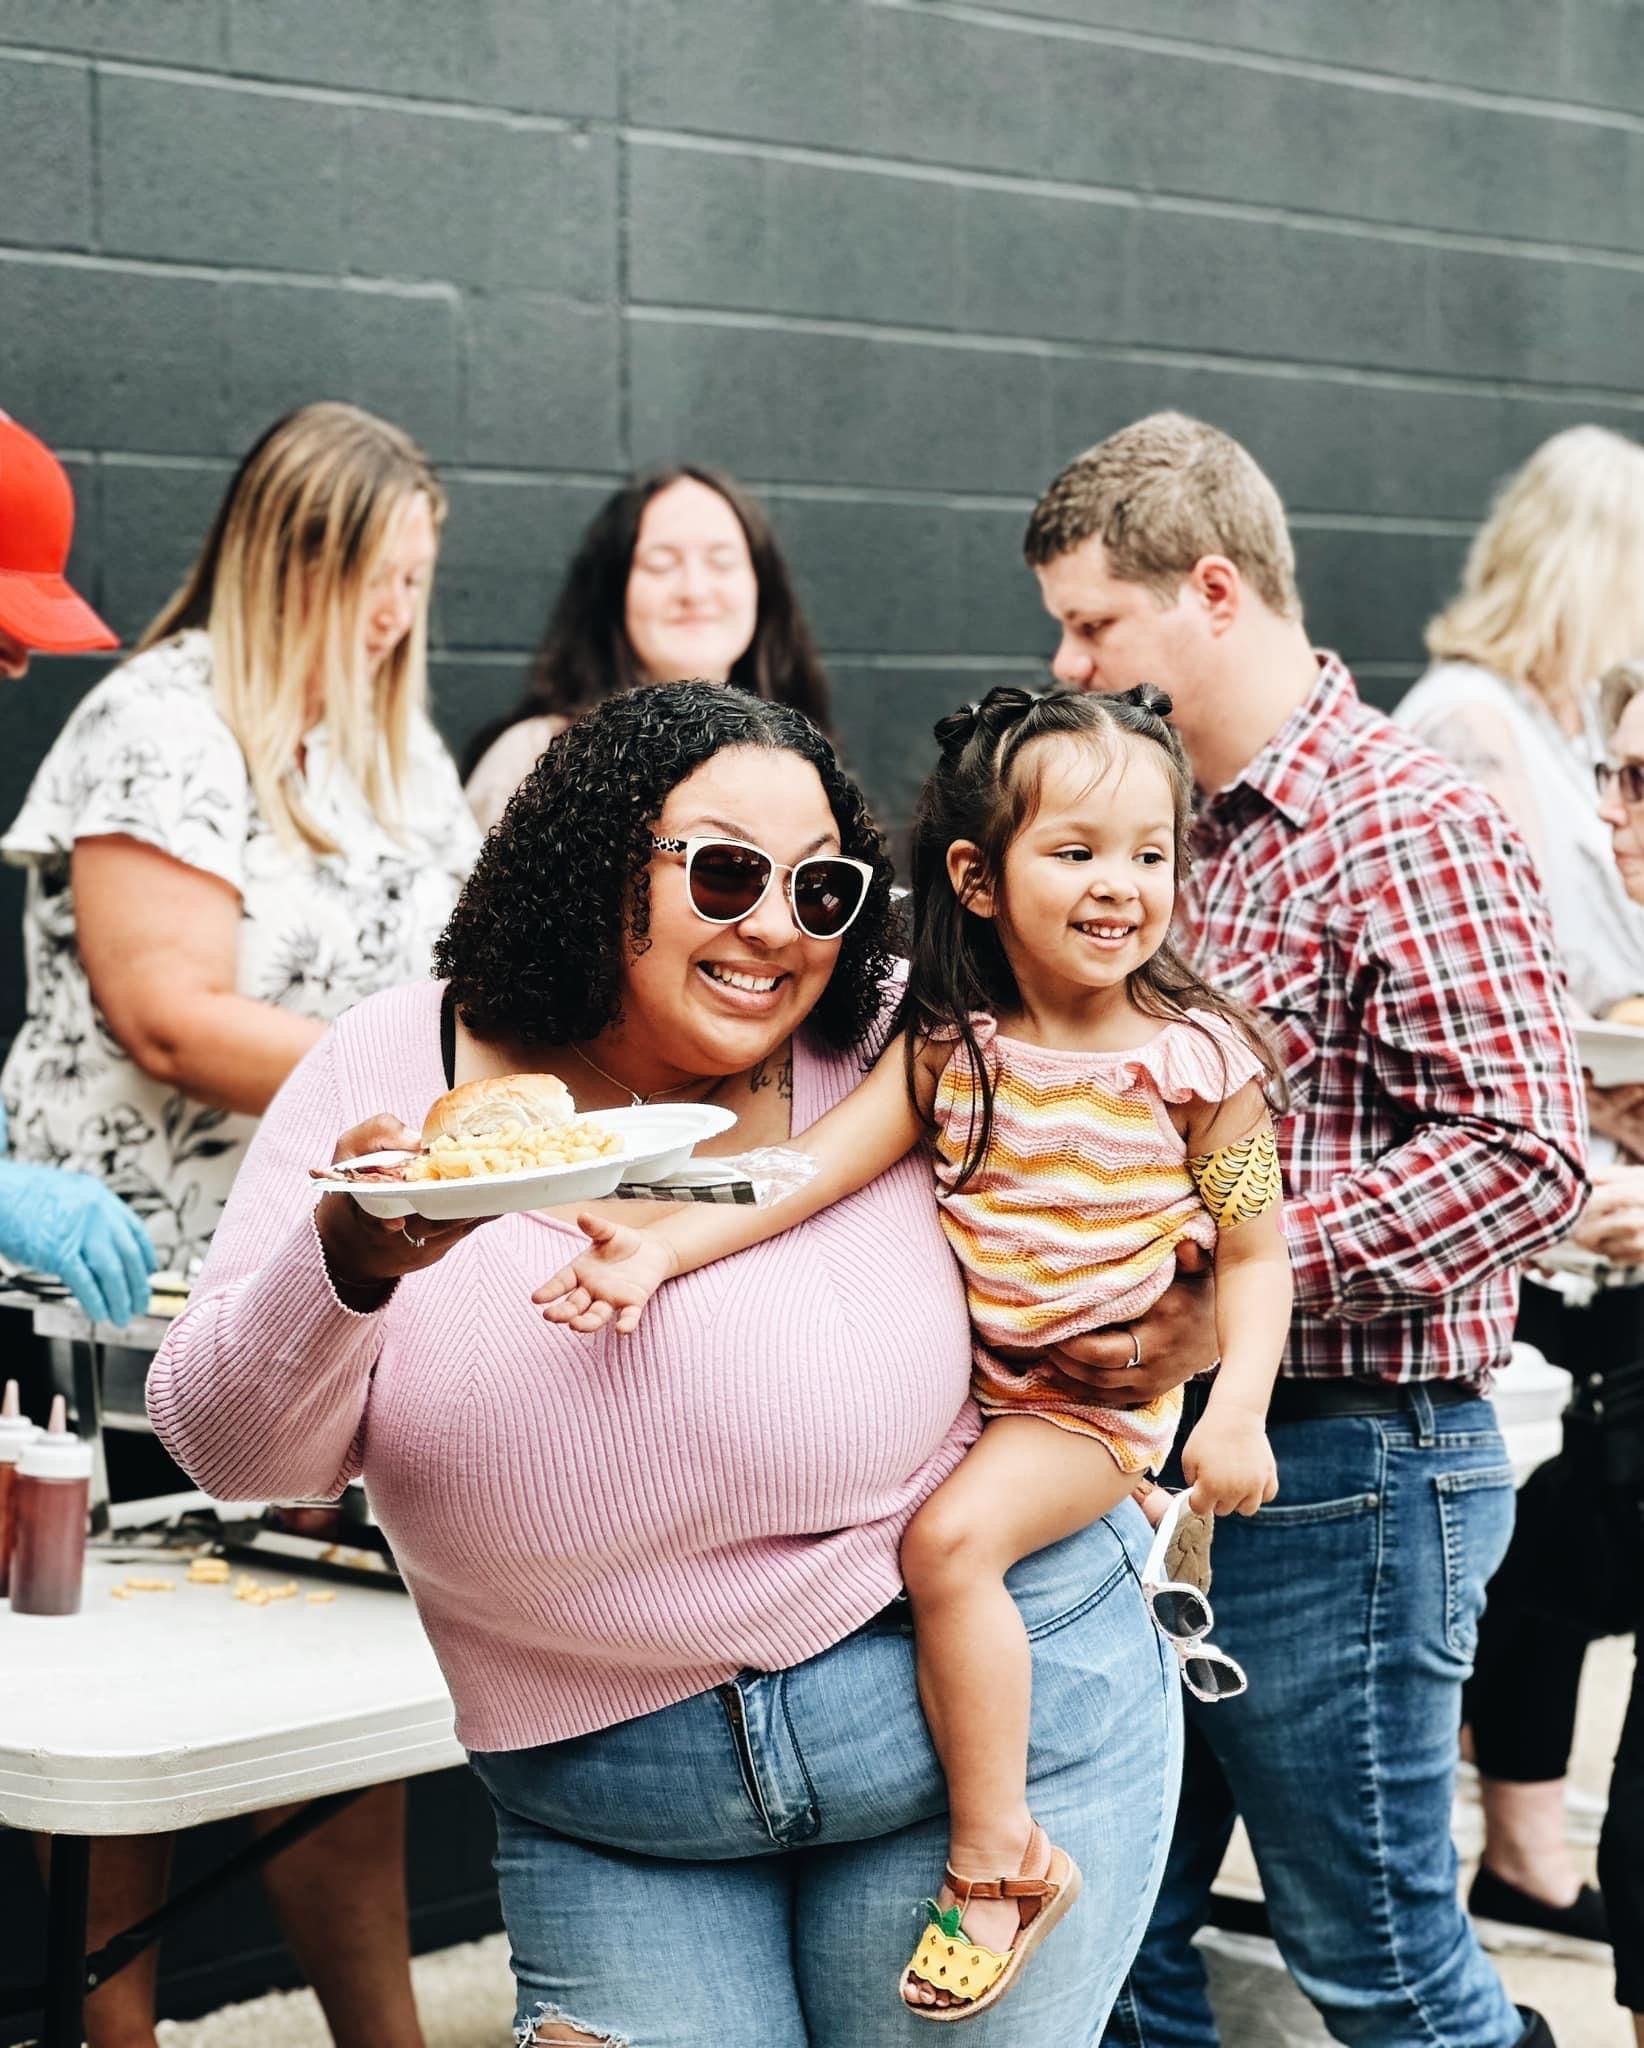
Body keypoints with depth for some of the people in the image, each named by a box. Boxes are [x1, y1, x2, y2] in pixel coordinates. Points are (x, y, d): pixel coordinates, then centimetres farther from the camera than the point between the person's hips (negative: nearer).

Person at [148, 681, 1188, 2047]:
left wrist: (1165, 1326, -7)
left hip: (992, 1709, 0)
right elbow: (237, 1448, -10)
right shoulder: (393, 1078, -8)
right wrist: (348, 1264, -29)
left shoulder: (898, 1062, -9)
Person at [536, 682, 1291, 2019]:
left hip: (1101, 1394, -5)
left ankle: (997, 1857, -15)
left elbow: (1254, 1254, -5)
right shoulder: (949, 1045, -3)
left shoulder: (1194, 1058, -11)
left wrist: (1238, 1410, -19)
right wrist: (660, 1249, -25)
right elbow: (814, 1170, -12)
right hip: (960, 1374, 5)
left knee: (952, 1537, -26)